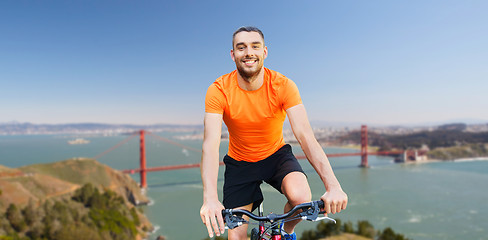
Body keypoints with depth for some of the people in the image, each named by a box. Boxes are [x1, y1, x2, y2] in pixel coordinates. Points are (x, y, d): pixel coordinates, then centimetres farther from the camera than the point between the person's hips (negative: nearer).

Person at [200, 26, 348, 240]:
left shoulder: (283, 86, -19)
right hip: (240, 163, 0)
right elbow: (211, 144, -31)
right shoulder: (219, 91, -20)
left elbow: (305, 136, -27)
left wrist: (333, 185, -40)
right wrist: (210, 198, -46)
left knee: (300, 197, -28)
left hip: (276, 155, 0)